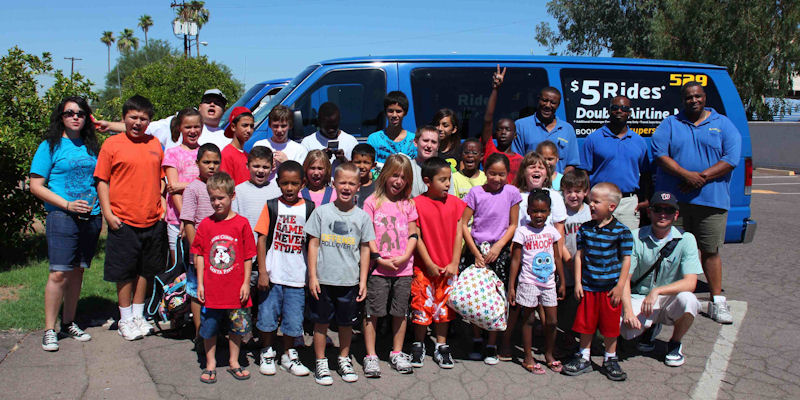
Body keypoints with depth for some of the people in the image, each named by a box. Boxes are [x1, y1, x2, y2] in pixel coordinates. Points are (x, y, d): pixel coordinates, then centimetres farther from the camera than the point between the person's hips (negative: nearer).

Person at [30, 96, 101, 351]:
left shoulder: (91, 146, 14)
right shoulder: (50, 146, 0)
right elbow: (36, 186, -4)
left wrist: (101, 207, 6)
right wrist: (67, 205, -14)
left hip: (91, 218, 5)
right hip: (62, 218, -4)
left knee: (77, 272, 11)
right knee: (59, 273, -8)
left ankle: (68, 324, 21)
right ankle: (49, 330, 2)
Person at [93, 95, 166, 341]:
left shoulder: (155, 144, 10)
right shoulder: (112, 144, -1)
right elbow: (102, 180, -2)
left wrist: (163, 206, 7)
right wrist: (108, 212, -9)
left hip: (153, 220, 4)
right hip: (123, 220, -4)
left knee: (147, 270, 13)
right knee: (125, 272, 5)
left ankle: (138, 315, 28)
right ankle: (125, 320, 19)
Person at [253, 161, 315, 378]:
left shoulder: (308, 208, 1)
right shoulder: (271, 206, -1)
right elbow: (262, 239, -1)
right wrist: (262, 272, -6)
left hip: (298, 276, 1)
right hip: (272, 275, 0)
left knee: (293, 318, 7)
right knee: (268, 315, 7)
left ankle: (288, 355, 26)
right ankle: (267, 353, 27)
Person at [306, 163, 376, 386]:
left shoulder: (362, 216, 2)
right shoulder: (322, 212, 0)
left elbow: (365, 250, 5)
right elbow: (313, 244, 1)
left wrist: (363, 280, 2)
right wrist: (312, 276, -4)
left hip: (349, 281, 1)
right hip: (323, 279, -1)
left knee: (346, 323, 12)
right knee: (321, 322, 7)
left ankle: (344, 359, 30)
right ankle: (321, 362, 22)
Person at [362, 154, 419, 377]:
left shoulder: (408, 204, 9)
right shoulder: (373, 202, 0)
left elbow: (413, 234, 7)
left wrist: (404, 257, -7)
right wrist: (379, 258, -13)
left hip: (403, 268, 3)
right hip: (378, 268, -3)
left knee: (400, 312, 10)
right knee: (373, 312, 0)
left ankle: (397, 354, 24)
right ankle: (371, 356, 11)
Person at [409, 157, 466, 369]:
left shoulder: (455, 203, 1)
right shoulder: (417, 204, -9)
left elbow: (458, 234, 2)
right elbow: (417, 237, -8)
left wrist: (454, 264, -3)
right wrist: (430, 264, -9)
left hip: (448, 267, 3)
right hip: (424, 267, -3)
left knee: (444, 306, 12)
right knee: (422, 306, 5)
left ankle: (441, 346, 25)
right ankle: (418, 346, 23)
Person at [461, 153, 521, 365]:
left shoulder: (512, 192, 0)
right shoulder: (476, 192, -2)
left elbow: (513, 225, 4)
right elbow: (463, 224, -3)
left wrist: (498, 246, -9)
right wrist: (476, 253, -9)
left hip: (500, 250, 0)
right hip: (476, 248, 0)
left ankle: (492, 346, 10)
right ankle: (476, 341, 19)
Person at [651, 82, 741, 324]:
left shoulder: (723, 125, 9)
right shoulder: (669, 125, 9)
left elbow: (731, 158, -1)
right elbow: (659, 154, -3)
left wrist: (702, 177, -14)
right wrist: (686, 174, -16)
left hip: (711, 200, 0)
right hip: (673, 198, 0)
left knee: (711, 250, 3)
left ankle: (717, 301, 12)